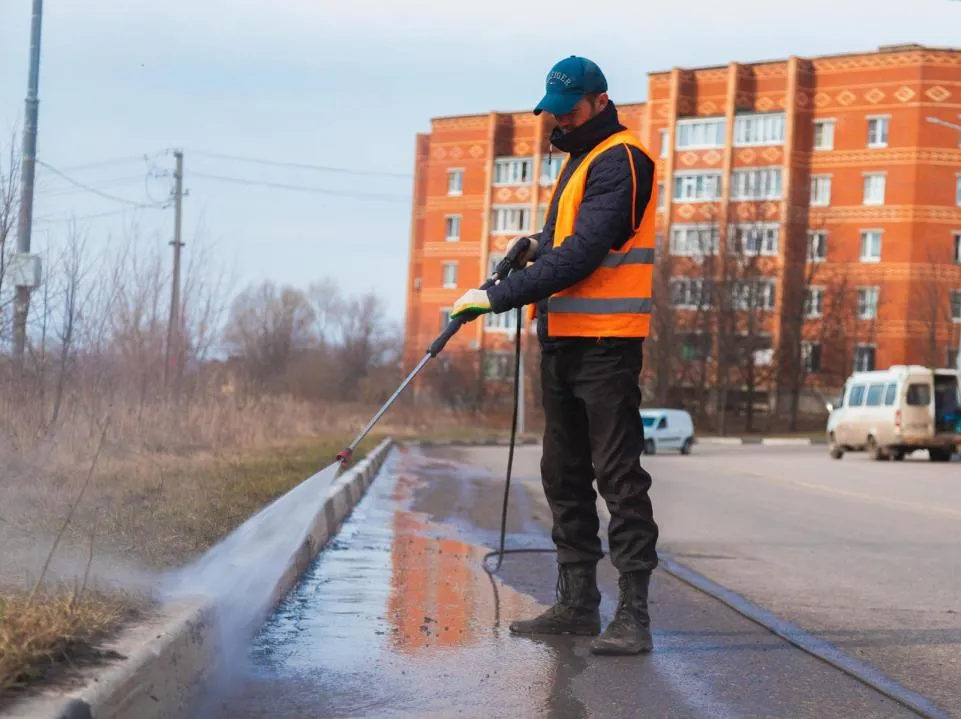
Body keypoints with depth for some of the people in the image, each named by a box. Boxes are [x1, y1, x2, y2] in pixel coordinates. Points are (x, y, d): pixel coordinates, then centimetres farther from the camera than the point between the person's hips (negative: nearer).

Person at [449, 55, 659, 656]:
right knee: (564, 476, 11)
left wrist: (497, 297, -20)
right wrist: (537, 245, 6)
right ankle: (577, 604, 18)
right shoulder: (580, 158, 20)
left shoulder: (619, 161, -12)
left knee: (619, 476, -9)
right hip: (562, 339, 10)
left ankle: (634, 613, -8)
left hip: (607, 342, -10)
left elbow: (582, 255, -21)